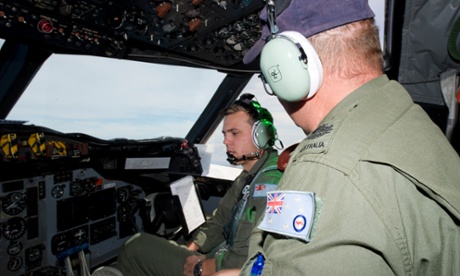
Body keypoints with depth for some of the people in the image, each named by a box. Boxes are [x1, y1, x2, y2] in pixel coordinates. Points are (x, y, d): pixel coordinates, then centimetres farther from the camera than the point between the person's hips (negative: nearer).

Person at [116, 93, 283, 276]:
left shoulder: (272, 182, -25)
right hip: (221, 261, 9)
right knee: (139, 244, 16)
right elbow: (219, 222, 15)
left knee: (137, 247, -4)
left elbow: (248, 258, -30)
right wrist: (190, 249, 3)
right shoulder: (247, 178, 9)